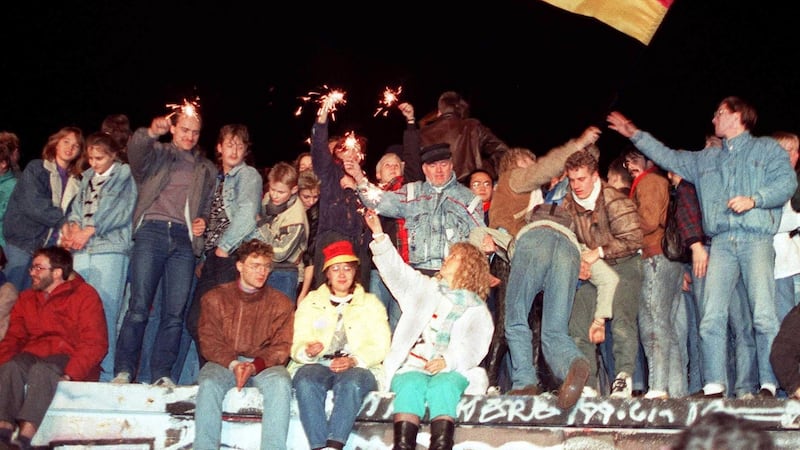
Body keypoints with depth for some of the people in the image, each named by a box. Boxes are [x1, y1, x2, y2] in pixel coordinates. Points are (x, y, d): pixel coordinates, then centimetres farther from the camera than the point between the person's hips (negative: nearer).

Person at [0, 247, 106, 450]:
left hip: (68, 359, -4)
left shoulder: (85, 294, 3)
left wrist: (69, 373, -22)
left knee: (41, 369, -36)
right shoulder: (26, 298, 22)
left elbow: (94, 343, -7)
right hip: (32, 356, 4)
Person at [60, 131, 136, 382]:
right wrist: (70, 226, -4)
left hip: (110, 249, -5)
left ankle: (105, 374, -7)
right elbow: (77, 206, 17)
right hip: (81, 250, 5)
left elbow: (120, 209, -5)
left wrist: (89, 230, -9)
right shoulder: (87, 177, 23)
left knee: (104, 311, -10)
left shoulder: (124, 174, 6)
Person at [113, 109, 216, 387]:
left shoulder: (207, 169, 25)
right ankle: (123, 371, -7)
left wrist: (203, 221, 5)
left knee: (175, 312, -4)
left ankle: (161, 374, 0)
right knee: (139, 306, -11)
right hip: (153, 231, -3)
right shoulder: (157, 153, 14)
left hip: (184, 239, 3)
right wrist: (151, 132, -30)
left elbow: (210, 206, 27)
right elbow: (135, 153, -9)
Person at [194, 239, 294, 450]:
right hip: (224, 362, 0)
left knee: (280, 383, -33)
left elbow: (282, 346, 1)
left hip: (265, 365, 0)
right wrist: (233, 364, -17)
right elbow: (209, 342, 2)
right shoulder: (215, 298, 8)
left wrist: (255, 366, -17)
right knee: (209, 384, -33)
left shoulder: (281, 303, 8)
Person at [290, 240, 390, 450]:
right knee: (307, 382, -35)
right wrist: (307, 351, -17)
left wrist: (353, 360, -15)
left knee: (350, 382, -36)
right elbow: (297, 345, 8)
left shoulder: (371, 303, 18)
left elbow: (380, 346, 4)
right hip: (317, 364, 1)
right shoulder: (310, 302, 20)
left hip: (358, 369, -1)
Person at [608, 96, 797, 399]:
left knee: (764, 315, -13)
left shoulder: (766, 148, 13)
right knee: (712, 317, -6)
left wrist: (754, 199, -14)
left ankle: (769, 385, -10)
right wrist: (635, 135, 31)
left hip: (756, 239, -4)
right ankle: (714, 386, -4)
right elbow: (669, 158, 32)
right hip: (721, 241, 4)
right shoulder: (706, 159, 28)